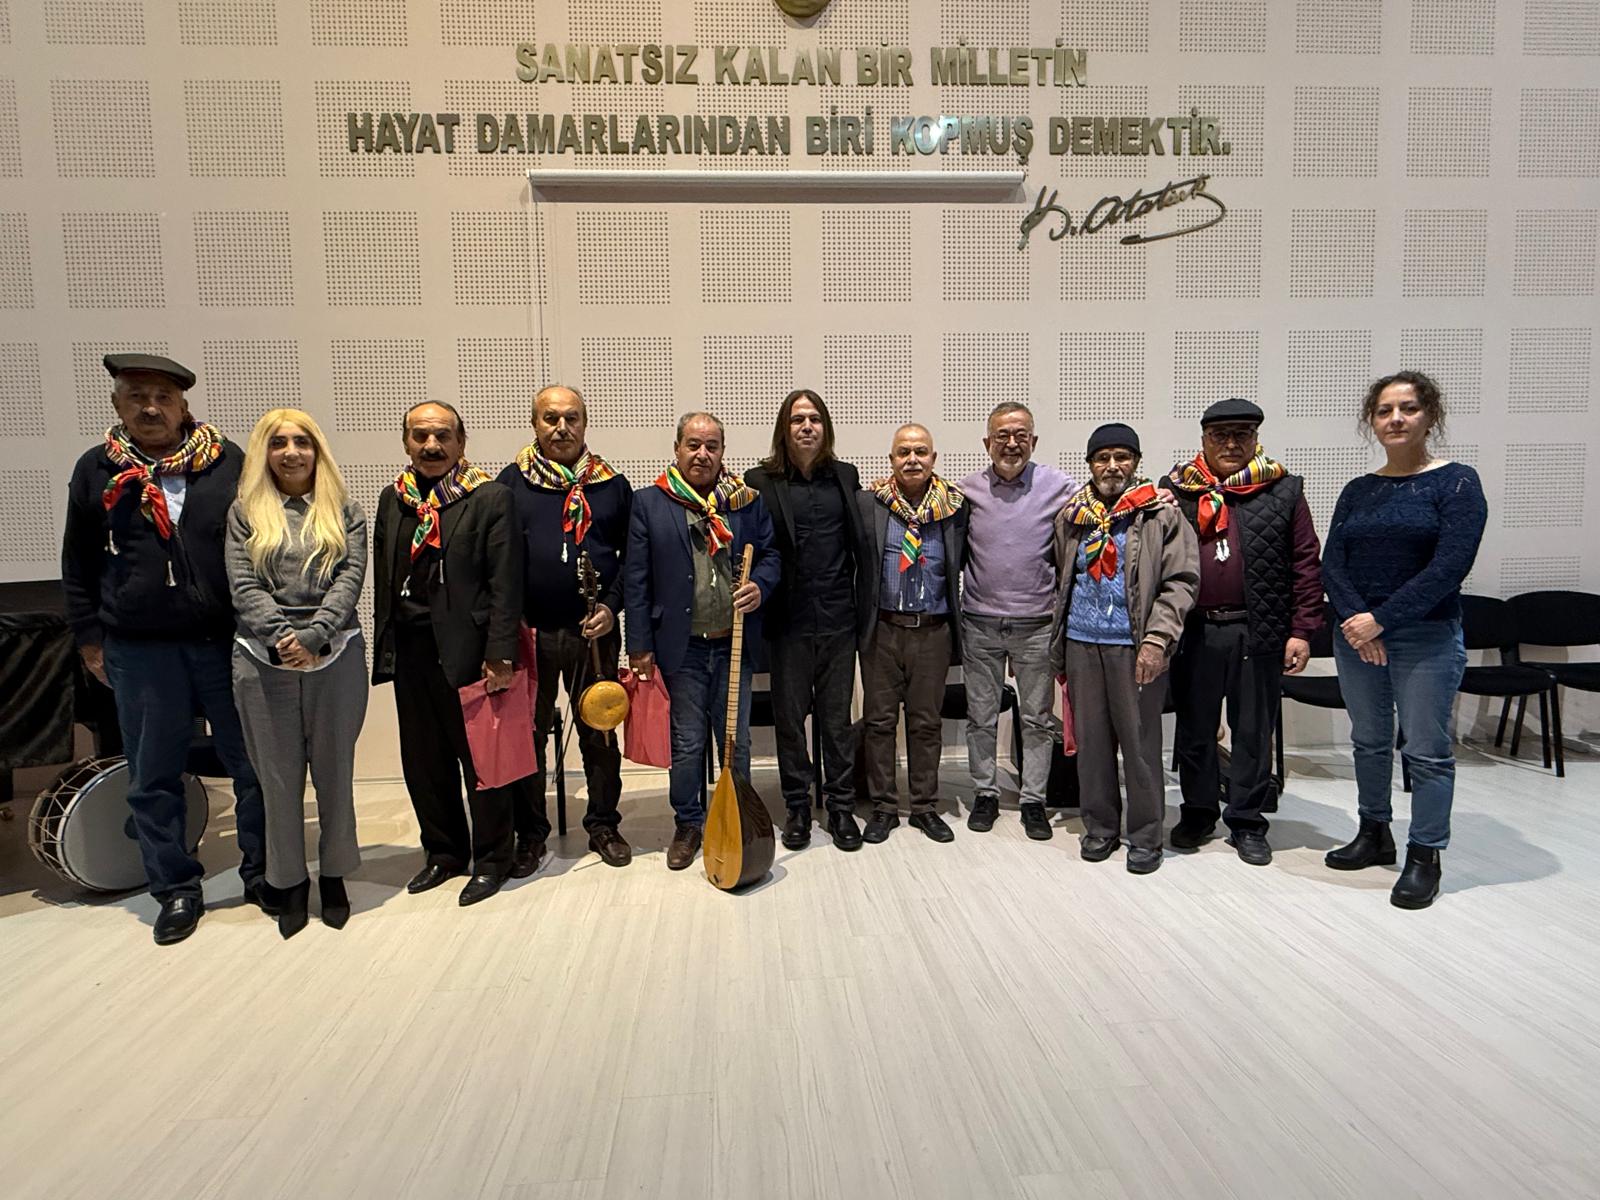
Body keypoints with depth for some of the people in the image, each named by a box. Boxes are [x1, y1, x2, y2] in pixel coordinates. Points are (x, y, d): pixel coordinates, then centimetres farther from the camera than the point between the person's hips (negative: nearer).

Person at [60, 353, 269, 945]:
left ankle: (262, 874, 23)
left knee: (252, 765, 7)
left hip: (228, 643, -1)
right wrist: (89, 640, 9)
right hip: (140, 651, 2)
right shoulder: (96, 471, 6)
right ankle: (177, 890, 24)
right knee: (154, 778, 9)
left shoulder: (229, 463, 1)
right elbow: (78, 566, 12)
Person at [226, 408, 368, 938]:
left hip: (336, 654, 0)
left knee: (335, 769, 8)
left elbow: (351, 576, -4)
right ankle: (290, 882, 22)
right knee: (279, 775, 7)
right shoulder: (245, 513, 9)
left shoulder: (343, 511, 8)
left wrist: (314, 636, -16)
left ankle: (333, 874, 24)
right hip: (263, 658, 0)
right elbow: (243, 587, -1)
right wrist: (283, 637, -16)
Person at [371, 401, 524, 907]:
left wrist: (499, 655, -16)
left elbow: (505, 584, -11)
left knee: (480, 758, 5)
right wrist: (385, 650, 9)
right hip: (410, 651, 6)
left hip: (466, 650, -5)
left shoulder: (490, 498, -6)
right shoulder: (393, 499, 11)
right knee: (423, 762, 15)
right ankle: (444, 850, 33)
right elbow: (382, 580, 13)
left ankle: (491, 857, 21)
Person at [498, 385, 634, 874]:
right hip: (529, 633, 0)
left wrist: (611, 606, -7)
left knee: (599, 734, 11)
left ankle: (603, 825, 27)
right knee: (526, 735, 8)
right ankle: (530, 834, 24)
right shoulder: (511, 482, 2)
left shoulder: (612, 485, 5)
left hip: (596, 632, 1)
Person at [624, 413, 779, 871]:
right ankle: (688, 824, 26)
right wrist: (640, 646, -6)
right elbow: (636, 580, -3)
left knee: (736, 741, 11)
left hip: (734, 644, 2)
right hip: (682, 646, -2)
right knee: (687, 742, 8)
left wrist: (759, 586, -12)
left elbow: (770, 555, 11)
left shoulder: (747, 501, 5)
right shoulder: (648, 504, 0)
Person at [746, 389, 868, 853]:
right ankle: (797, 807, 23)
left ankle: (841, 806, 23)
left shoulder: (845, 476, 8)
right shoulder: (761, 481, -2)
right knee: (789, 716, 8)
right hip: (788, 619, -2)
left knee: (837, 716, 10)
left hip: (838, 617, 2)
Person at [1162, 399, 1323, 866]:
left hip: (1258, 633, -1)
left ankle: (1246, 822, 22)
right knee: (1194, 727, 12)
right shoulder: (1177, 489, 5)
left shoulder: (1283, 490, 3)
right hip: (1193, 631, 1)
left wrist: (1302, 631, -3)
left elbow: (1306, 563, 2)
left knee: (1253, 731, 9)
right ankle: (1198, 811, 28)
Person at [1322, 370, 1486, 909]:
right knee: (1369, 742, 14)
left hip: (1427, 637, -5)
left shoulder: (1456, 481, -5)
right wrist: (1356, 621, -14)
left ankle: (1424, 857, 13)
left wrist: (1381, 619, -18)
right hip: (1356, 635, 5)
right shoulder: (1358, 491, 9)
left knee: (1427, 751, 1)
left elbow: (1449, 566, -15)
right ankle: (1374, 835, 28)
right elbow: (1332, 564, 2)